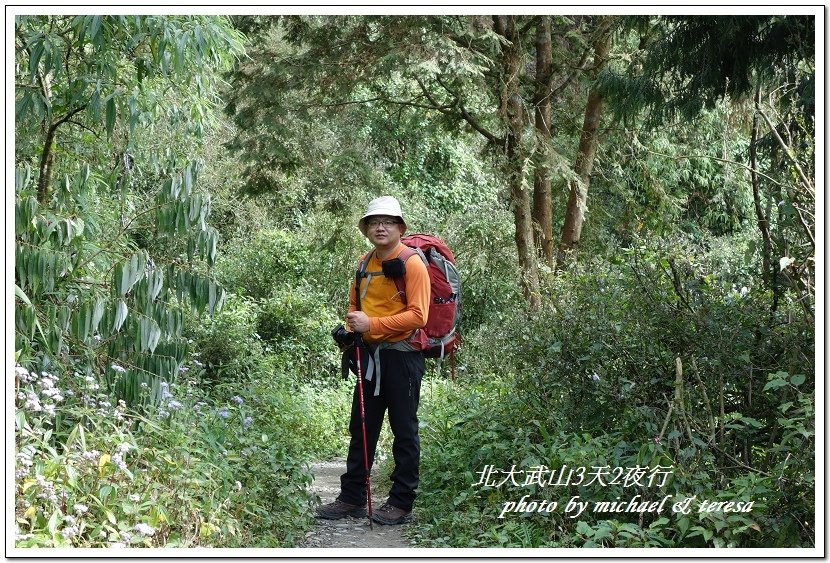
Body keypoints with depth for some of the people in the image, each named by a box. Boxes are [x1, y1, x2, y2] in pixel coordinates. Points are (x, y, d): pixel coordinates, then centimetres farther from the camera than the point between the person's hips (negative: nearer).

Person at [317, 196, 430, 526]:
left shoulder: (412, 264, -11)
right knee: (361, 428, 12)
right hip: (370, 355, 7)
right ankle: (352, 498, 21)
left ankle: (401, 503, 11)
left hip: (402, 355, -7)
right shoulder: (365, 264, 10)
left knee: (404, 432, 3)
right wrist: (352, 328, 3)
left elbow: (418, 315, -19)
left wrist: (372, 324, -22)